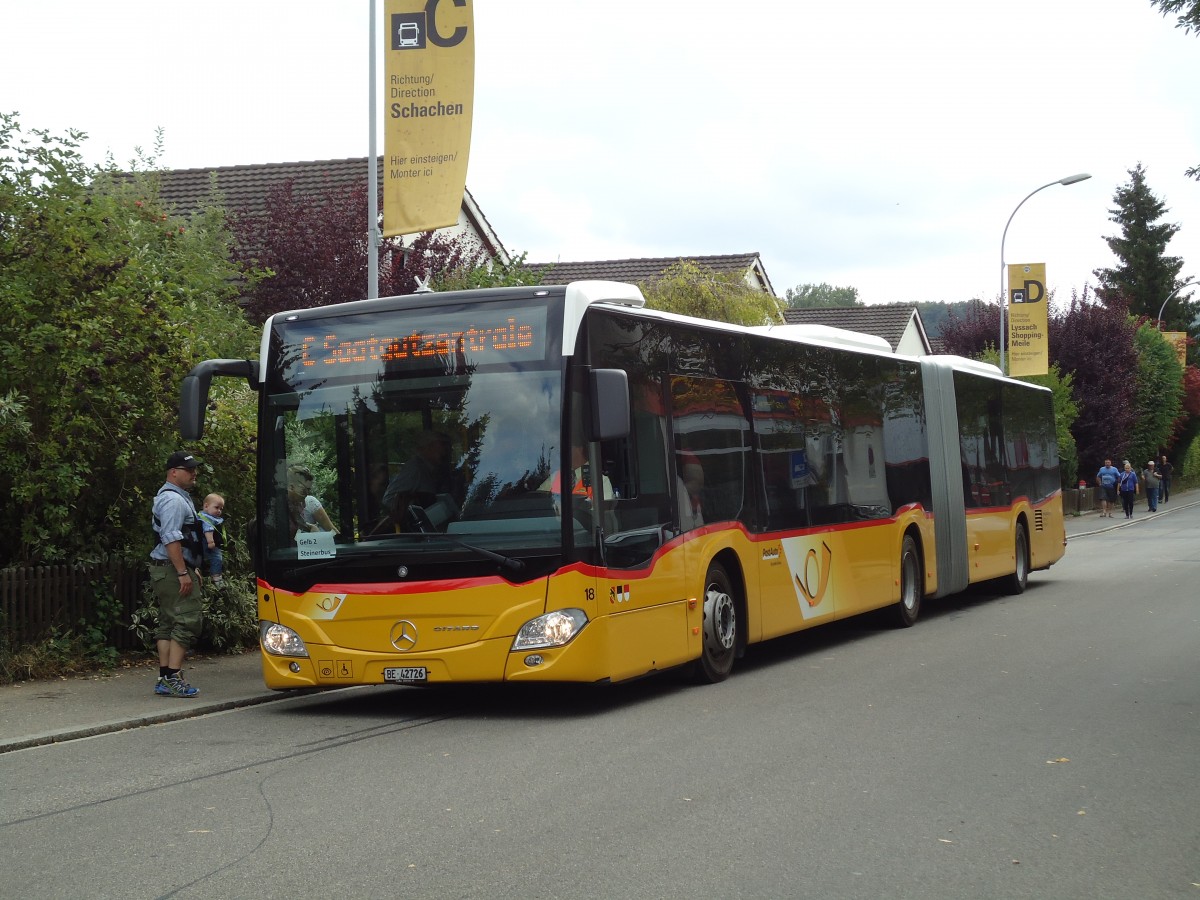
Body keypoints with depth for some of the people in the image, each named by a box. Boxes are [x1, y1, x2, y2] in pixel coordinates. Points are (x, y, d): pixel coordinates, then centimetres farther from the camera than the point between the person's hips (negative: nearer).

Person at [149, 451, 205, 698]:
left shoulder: (178, 497, 21)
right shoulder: (173, 500, -15)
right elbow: (171, 539, -24)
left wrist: (192, 568, 28)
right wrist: (183, 573, -25)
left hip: (165, 569, 11)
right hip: (173, 569, -11)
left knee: (168, 622, 10)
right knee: (186, 621, -13)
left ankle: (164, 678, 12)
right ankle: (173, 678, -16)